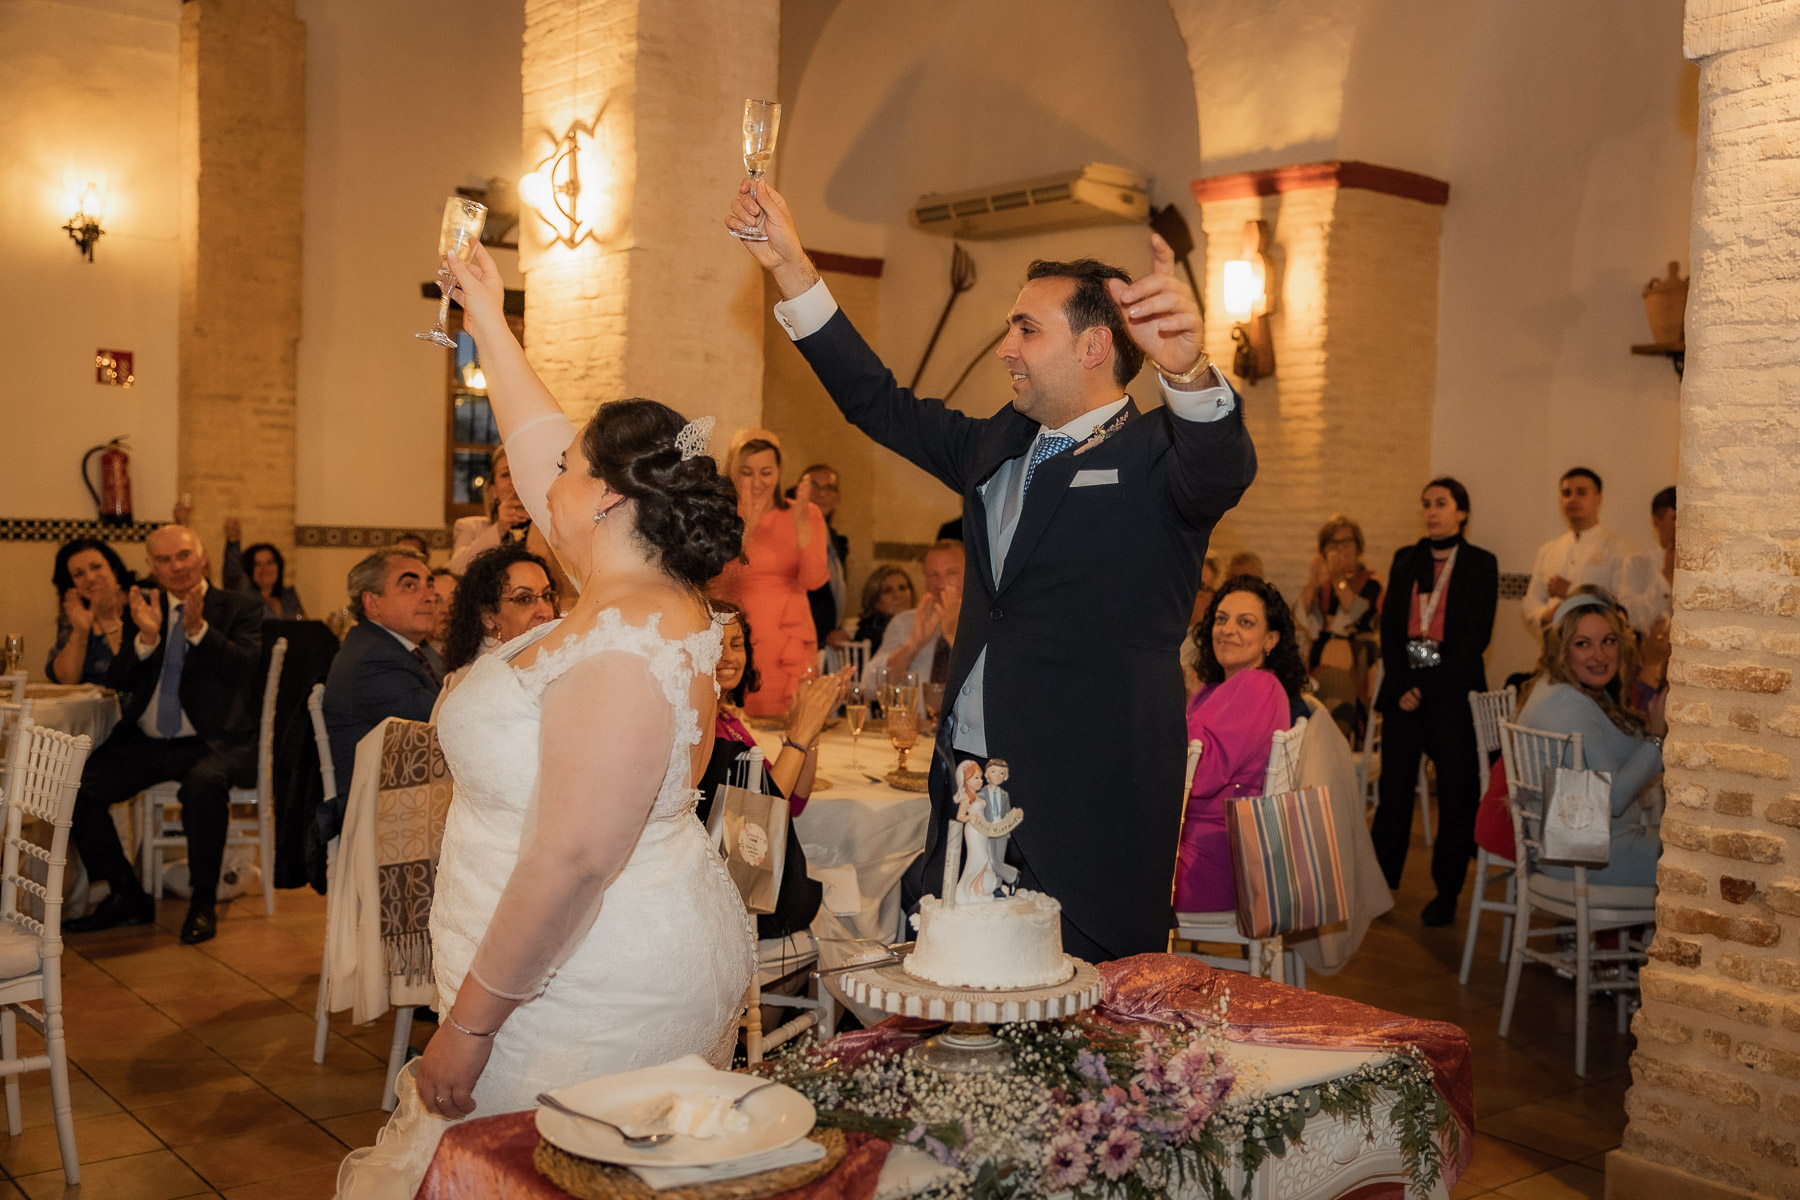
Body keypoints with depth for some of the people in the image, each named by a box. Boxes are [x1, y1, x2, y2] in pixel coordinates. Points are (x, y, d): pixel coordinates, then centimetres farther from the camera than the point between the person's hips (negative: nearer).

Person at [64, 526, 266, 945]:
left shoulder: (243, 608, 3)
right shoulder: (143, 608, 14)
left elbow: (246, 666, -13)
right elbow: (119, 679, 5)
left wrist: (198, 628, -25)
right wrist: (147, 635, -13)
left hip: (213, 742, -5)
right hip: (144, 742, 5)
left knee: (203, 784, -36)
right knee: (75, 788, -16)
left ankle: (204, 902, -15)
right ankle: (128, 898, 2)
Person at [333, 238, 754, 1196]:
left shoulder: (619, 653, -24)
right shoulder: (646, 595, 5)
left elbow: (572, 862, -27)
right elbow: (539, 451, 18)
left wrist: (469, 1023, -20)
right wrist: (488, 320, 28)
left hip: (594, 1002, -10)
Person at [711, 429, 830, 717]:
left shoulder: (806, 514, 6)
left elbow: (815, 580, -7)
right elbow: (717, 582, -10)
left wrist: (800, 523, -19)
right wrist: (746, 527, -18)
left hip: (790, 648, 1)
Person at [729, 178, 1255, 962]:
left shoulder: (1157, 457, -6)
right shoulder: (1002, 444, 14)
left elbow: (1221, 468, -28)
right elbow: (880, 404, 21)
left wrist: (1187, 371, -51)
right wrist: (790, 267, 16)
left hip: (1085, 812, -6)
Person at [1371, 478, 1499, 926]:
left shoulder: (1480, 564, 1)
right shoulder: (1405, 559, 12)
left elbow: (1476, 635, -6)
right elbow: (1388, 625, 7)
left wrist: (1428, 688, -12)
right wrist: (1400, 686, -6)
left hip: (1454, 691, -3)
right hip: (1403, 690, 3)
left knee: (1455, 794, 2)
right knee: (1394, 788, 3)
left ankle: (1447, 893, 12)